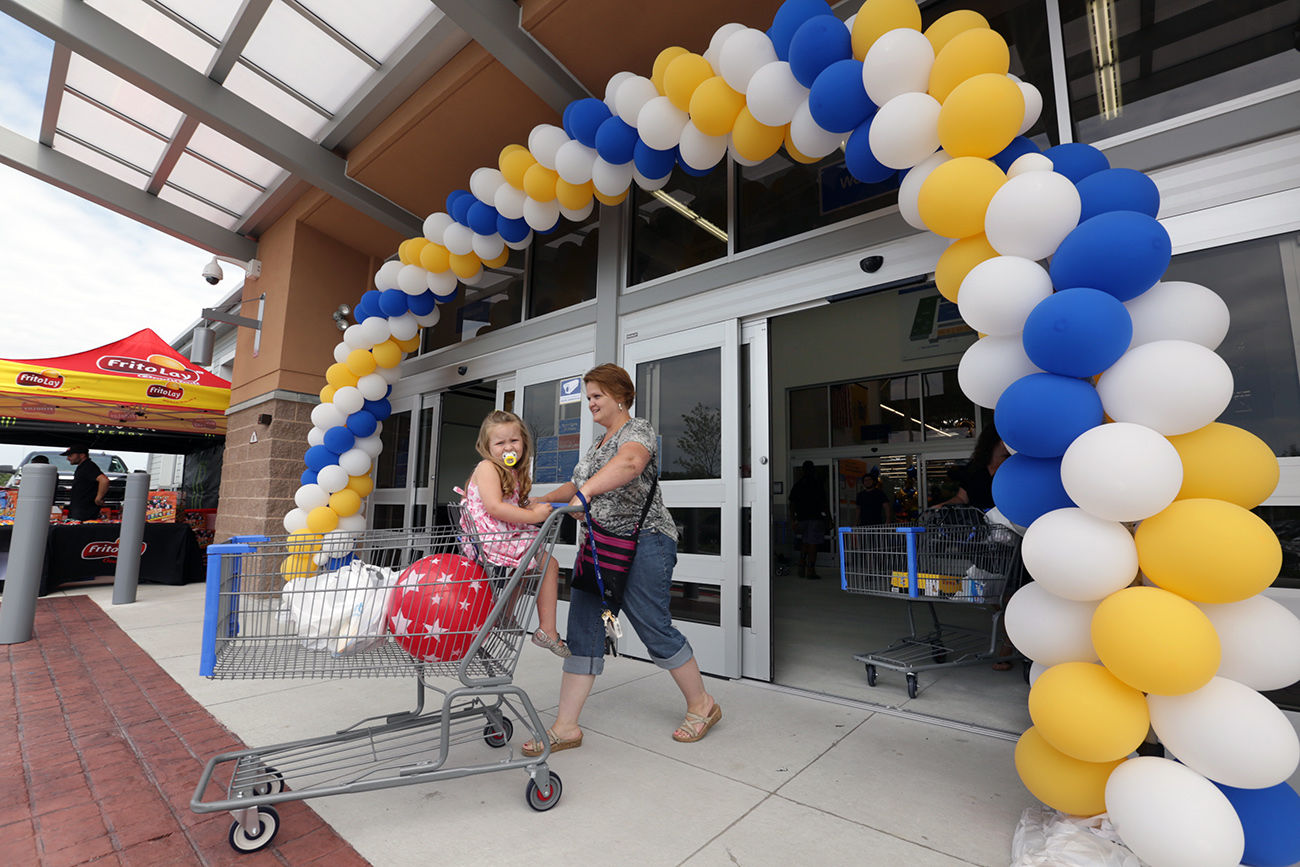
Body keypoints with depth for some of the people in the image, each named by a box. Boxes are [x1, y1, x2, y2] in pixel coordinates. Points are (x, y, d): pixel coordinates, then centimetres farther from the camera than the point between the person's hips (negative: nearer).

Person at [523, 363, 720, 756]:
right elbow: (578, 487, 27)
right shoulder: (598, 443, 21)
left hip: (642, 542, -8)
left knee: (654, 628, -1)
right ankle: (565, 727, 13)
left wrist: (586, 489, -44)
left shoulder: (638, 429, -7)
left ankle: (701, 705, 21)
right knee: (582, 631, 4)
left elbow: (629, 462, -30)